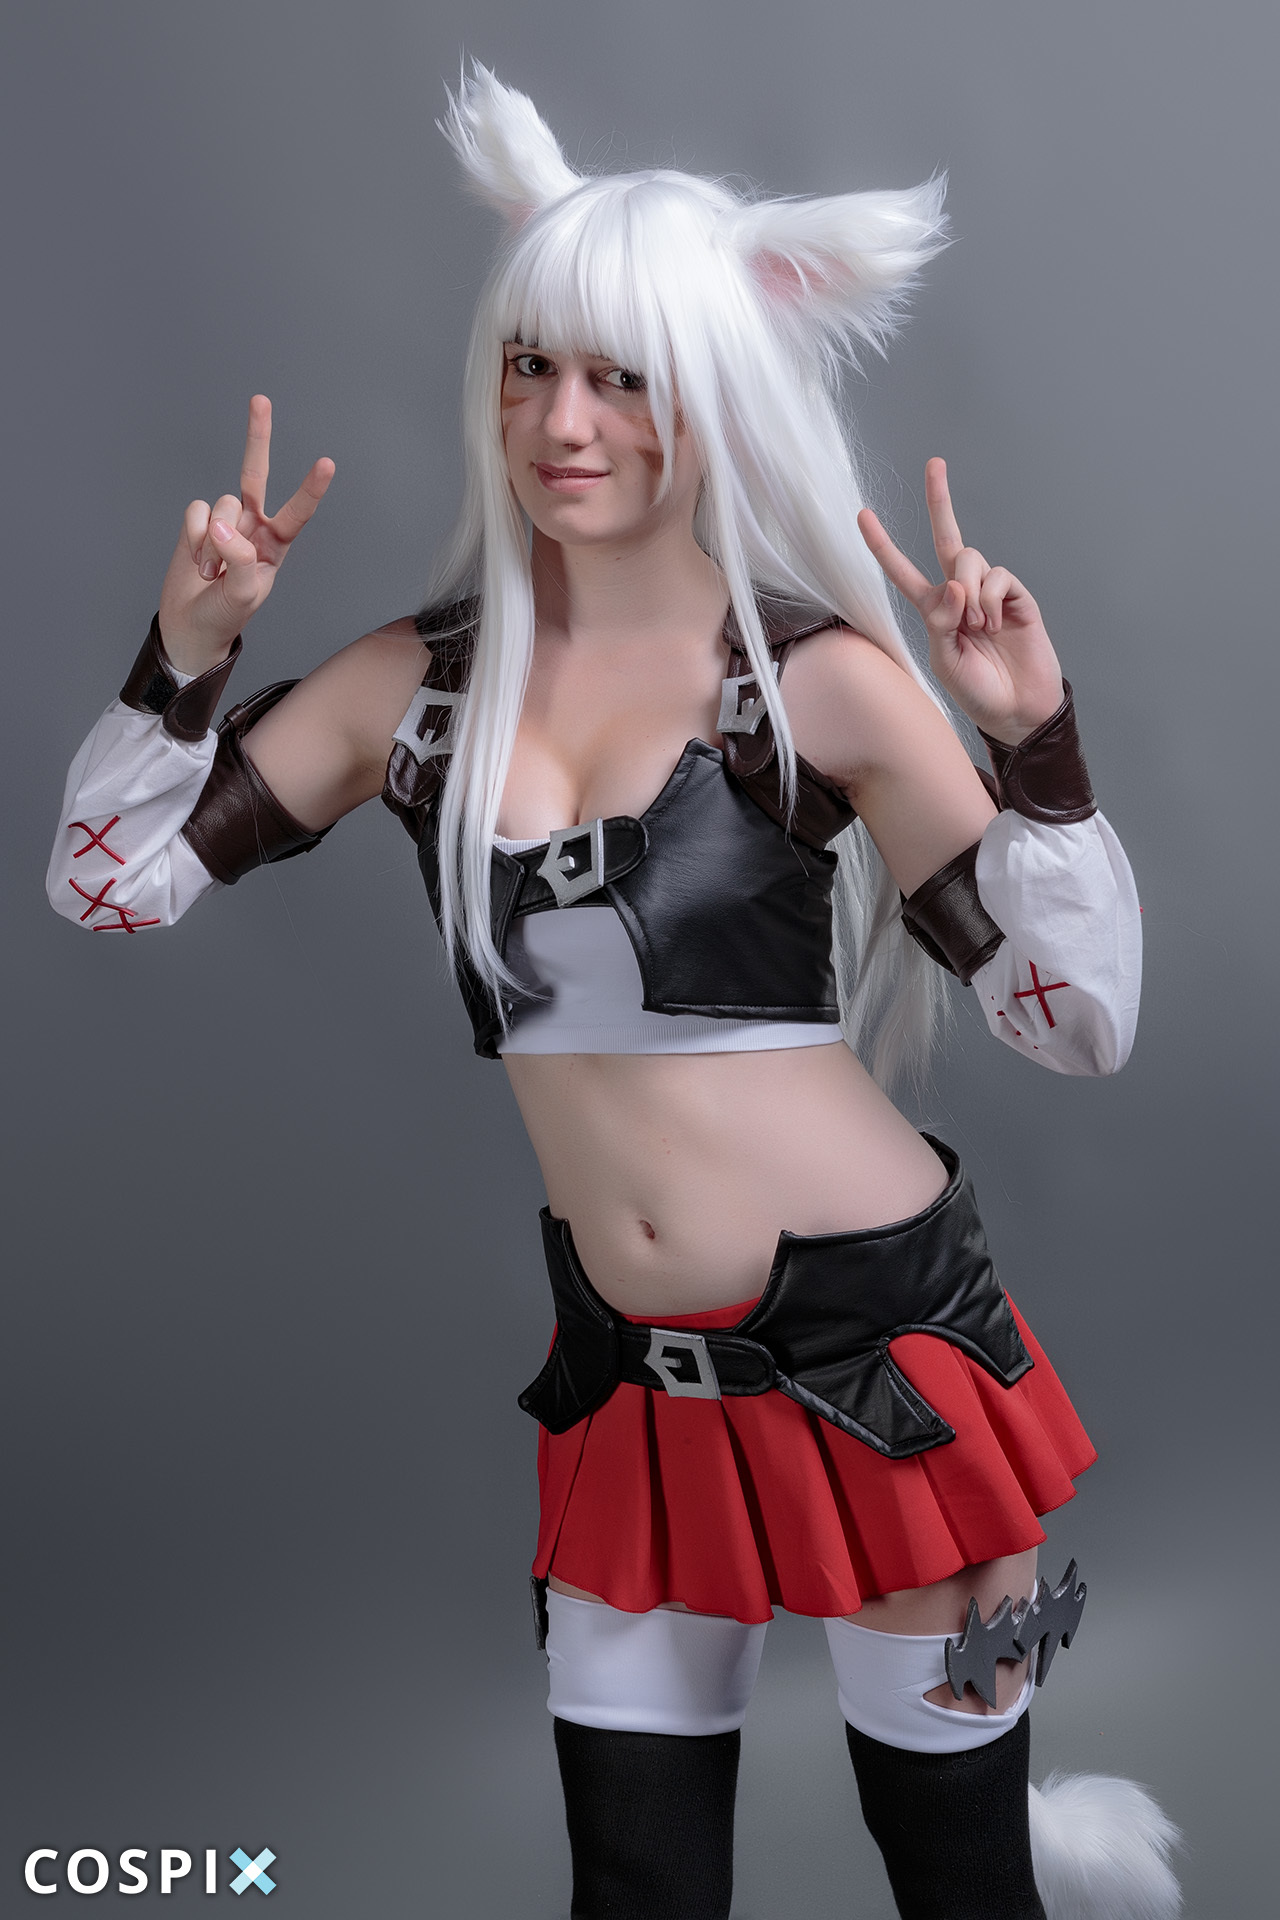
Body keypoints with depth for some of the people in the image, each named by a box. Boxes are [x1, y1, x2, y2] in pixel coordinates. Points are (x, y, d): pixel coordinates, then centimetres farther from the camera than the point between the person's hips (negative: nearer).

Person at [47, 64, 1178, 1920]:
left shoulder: (819, 676, -10)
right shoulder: (419, 684, 0)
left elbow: (1079, 1021, -10)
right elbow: (105, 881, 5)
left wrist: (1033, 737, -23)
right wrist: (190, 646, -8)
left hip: (878, 1342, -3)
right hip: (627, 1374, 4)